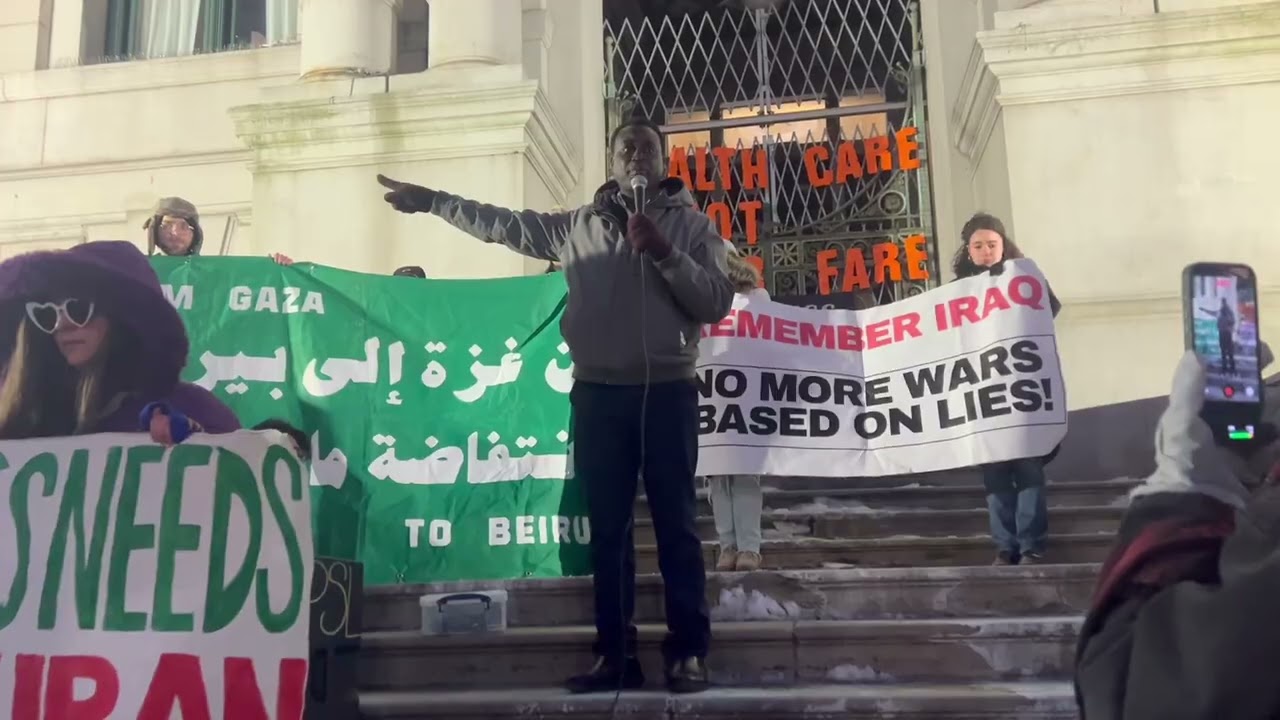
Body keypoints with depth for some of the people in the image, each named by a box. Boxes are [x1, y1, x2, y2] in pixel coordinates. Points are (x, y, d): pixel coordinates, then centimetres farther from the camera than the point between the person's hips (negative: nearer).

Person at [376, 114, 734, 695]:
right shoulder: (579, 225, 11)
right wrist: (429, 201, 12)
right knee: (608, 529, 6)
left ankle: (688, 652, 6)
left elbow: (717, 302, -5)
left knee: (675, 526, 0)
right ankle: (616, 653, 14)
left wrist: (665, 253, -15)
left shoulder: (692, 224, 5)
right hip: (598, 394, 3)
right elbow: (505, 225, 13)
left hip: (666, 392, -2)